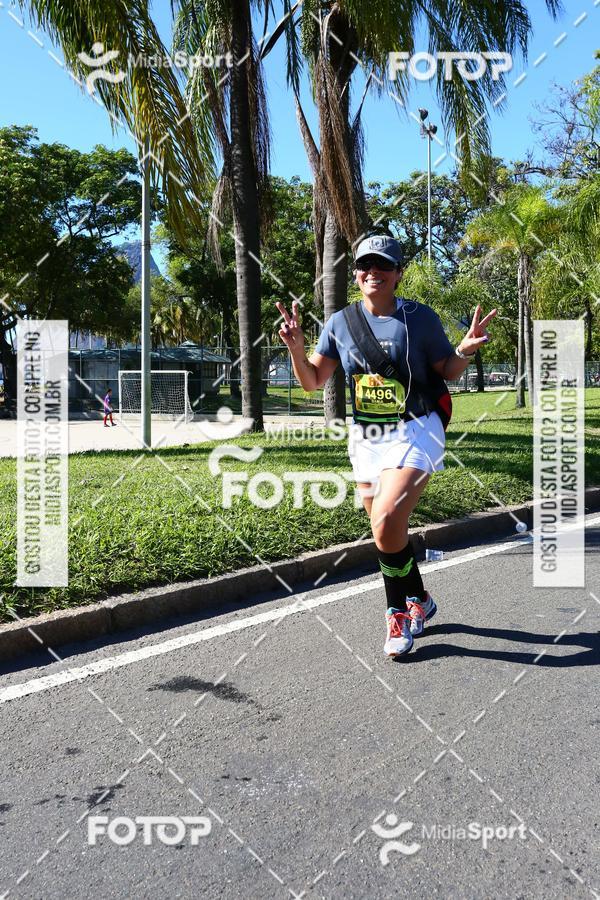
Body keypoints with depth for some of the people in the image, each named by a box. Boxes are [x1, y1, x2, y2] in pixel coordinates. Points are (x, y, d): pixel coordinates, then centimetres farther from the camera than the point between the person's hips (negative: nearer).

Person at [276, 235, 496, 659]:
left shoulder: (420, 317, -6)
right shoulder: (340, 322, 3)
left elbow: (447, 373, 1)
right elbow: (313, 381, 6)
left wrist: (465, 350, -19)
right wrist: (296, 347, -11)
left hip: (414, 434, -5)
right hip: (365, 439, 5)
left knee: (387, 523, -22)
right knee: (387, 532, 11)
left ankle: (400, 612, 3)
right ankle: (419, 601, 36)